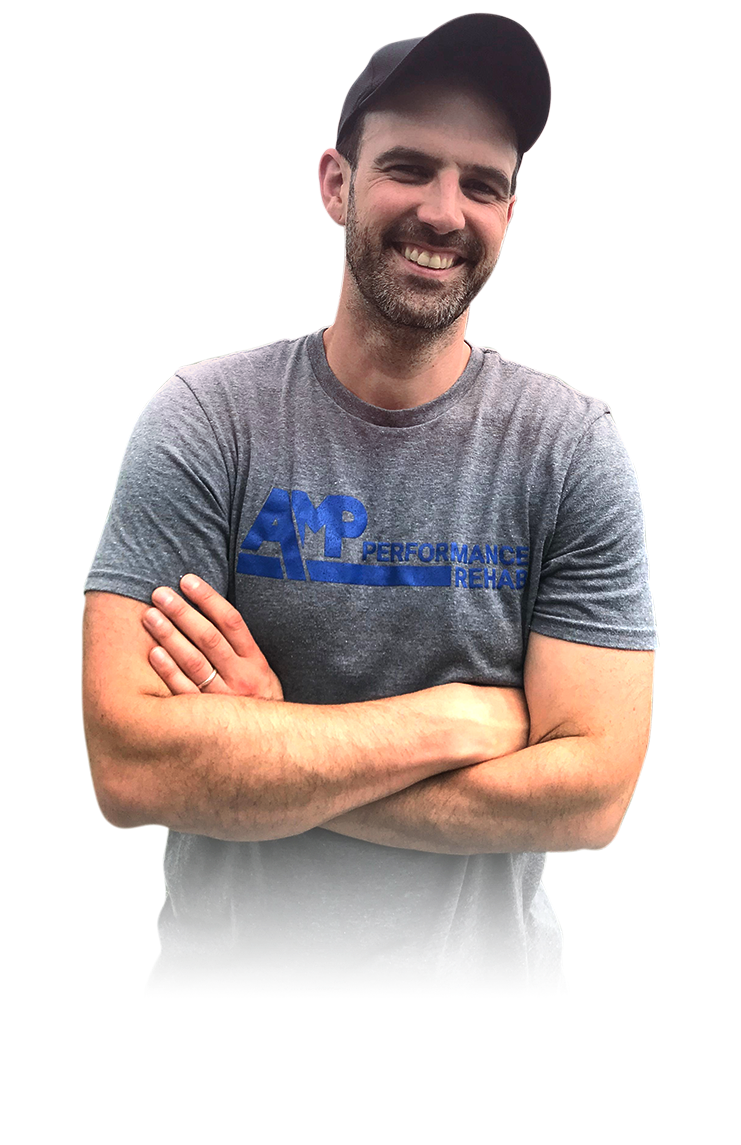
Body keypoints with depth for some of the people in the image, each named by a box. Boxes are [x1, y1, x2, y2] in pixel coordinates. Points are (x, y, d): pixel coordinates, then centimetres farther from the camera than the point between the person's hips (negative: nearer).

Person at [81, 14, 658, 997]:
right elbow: (130, 767, -21)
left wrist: (262, 750, -21)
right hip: (227, 971, 0)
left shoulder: (574, 446, -10)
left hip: (492, 973, 1)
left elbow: (590, 794, -16)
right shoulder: (201, 421, -12)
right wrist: (468, 718, -20)